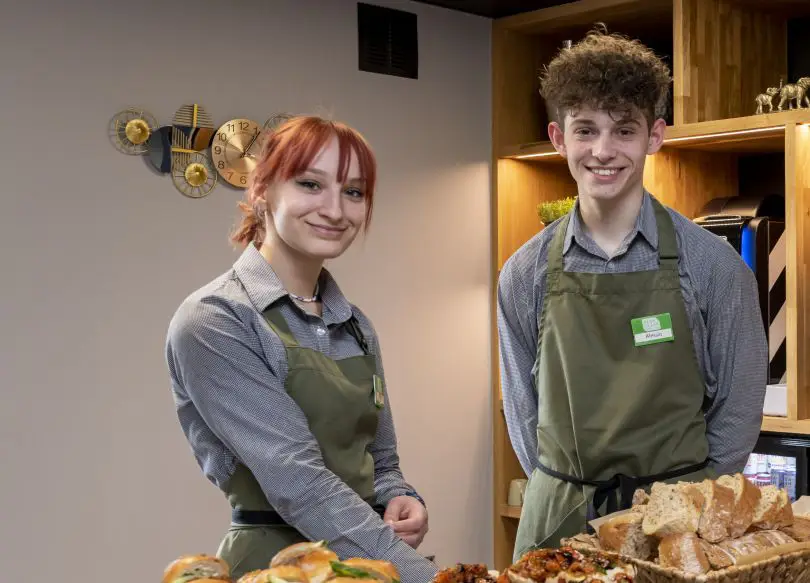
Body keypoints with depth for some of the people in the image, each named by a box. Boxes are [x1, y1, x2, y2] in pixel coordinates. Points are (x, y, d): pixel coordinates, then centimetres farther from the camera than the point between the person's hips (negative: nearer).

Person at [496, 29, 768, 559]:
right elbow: (523, 412, 6)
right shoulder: (525, 275, -1)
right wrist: (563, 502, 0)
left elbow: (738, 411, -1)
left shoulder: (712, 264, -6)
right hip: (556, 520, 2)